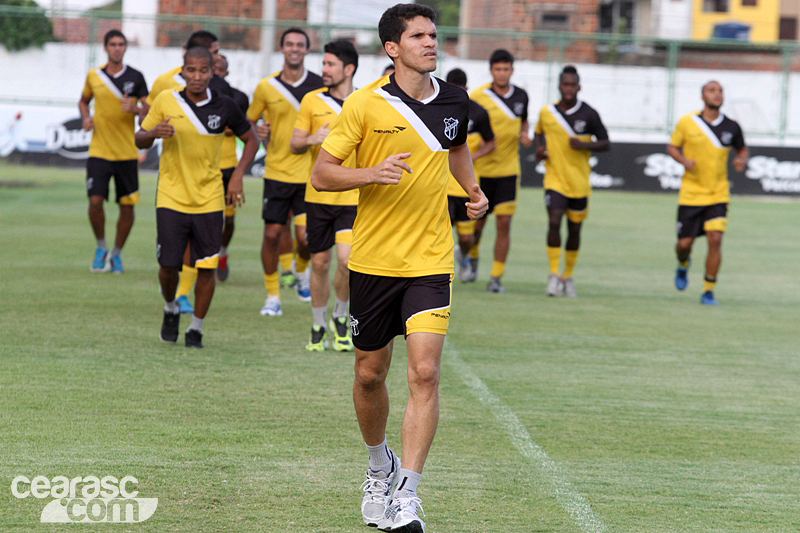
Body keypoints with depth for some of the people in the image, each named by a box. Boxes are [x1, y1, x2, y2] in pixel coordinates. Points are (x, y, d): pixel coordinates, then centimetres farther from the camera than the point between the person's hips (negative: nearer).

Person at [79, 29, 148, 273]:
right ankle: (101, 247, 10)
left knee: (127, 206, 1)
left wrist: (135, 109, -19)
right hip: (99, 152, 0)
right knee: (95, 201, -13)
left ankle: (116, 254, 19)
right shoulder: (94, 76, 4)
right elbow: (84, 101, 21)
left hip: (127, 153, 0)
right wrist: (86, 118, 1)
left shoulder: (135, 77, 1)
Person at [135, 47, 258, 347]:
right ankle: (171, 310, 28)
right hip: (171, 198, 0)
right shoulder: (166, 101, -4)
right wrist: (154, 133, -17)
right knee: (169, 264, -4)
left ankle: (196, 328, 16)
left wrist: (237, 176, -2)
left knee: (206, 267, -1)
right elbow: (140, 140, 6)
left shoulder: (224, 107, -3)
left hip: (210, 201, 0)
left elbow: (251, 140, 11)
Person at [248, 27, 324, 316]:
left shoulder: (318, 85, 0)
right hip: (276, 171, 1)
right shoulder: (266, 87, 1)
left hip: (309, 173, -1)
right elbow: (250, 121, 13)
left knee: (305, 236, -8)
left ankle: (302, 271, 27)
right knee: (272, 233, -2)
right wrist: (259, 133, -7)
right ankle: (272, 296, 12)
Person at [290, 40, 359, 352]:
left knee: (346, 258, -16)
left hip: (353, 197, -2)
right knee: (320, 263, 6)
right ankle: (318, 327, 23)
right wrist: (311, 140, -15)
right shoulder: (312, 101, 3)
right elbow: (294, 145, 5)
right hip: (318, 196, 2)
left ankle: (341, 317, 9)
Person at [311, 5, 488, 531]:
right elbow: (322, 173, -6)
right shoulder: (365, 103, -8)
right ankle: (380, 466, 38)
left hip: (431, 261, 1)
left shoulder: (455, 101, 4)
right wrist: (374, 172, -22)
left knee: (425, 373, -14)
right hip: (374, 260, -1)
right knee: (370, 374, 11)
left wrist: (473, 190, 12)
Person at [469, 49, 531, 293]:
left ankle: (496, 277, -1)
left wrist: (524, 134, 1)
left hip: (509, 169, 2)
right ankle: (472, 259, 38)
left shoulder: (521, 96, 3)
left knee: (504, 224, -6)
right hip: (480, 169, -2)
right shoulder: (477, 96, -9)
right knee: (477, 222, 7)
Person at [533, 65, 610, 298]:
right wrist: (539, 149, -2)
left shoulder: (588, 114, -5)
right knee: (554, 222, -18)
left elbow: (606, 144, 0)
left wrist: (584, 145, -18)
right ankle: (553, 275, -10)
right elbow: (538, 133, 20)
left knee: (574, 229, 10)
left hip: (579, 182, 1)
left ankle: (568, 277, 26)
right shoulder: (546, 112, 0)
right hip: (555, 179, -1)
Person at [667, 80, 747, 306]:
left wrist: (742, 161, -6)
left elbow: (742, 149, 16)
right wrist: (683, 160, -13)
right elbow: (672, 147, 7)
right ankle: (683, 265, 39)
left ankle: (708, 291, 0)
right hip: (690, 194, 0)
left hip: (718, 194, 0)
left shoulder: (731, 127, 0)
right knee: (684, 243, 1)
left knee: (715, 239, -14)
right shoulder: (687, 123, -4)